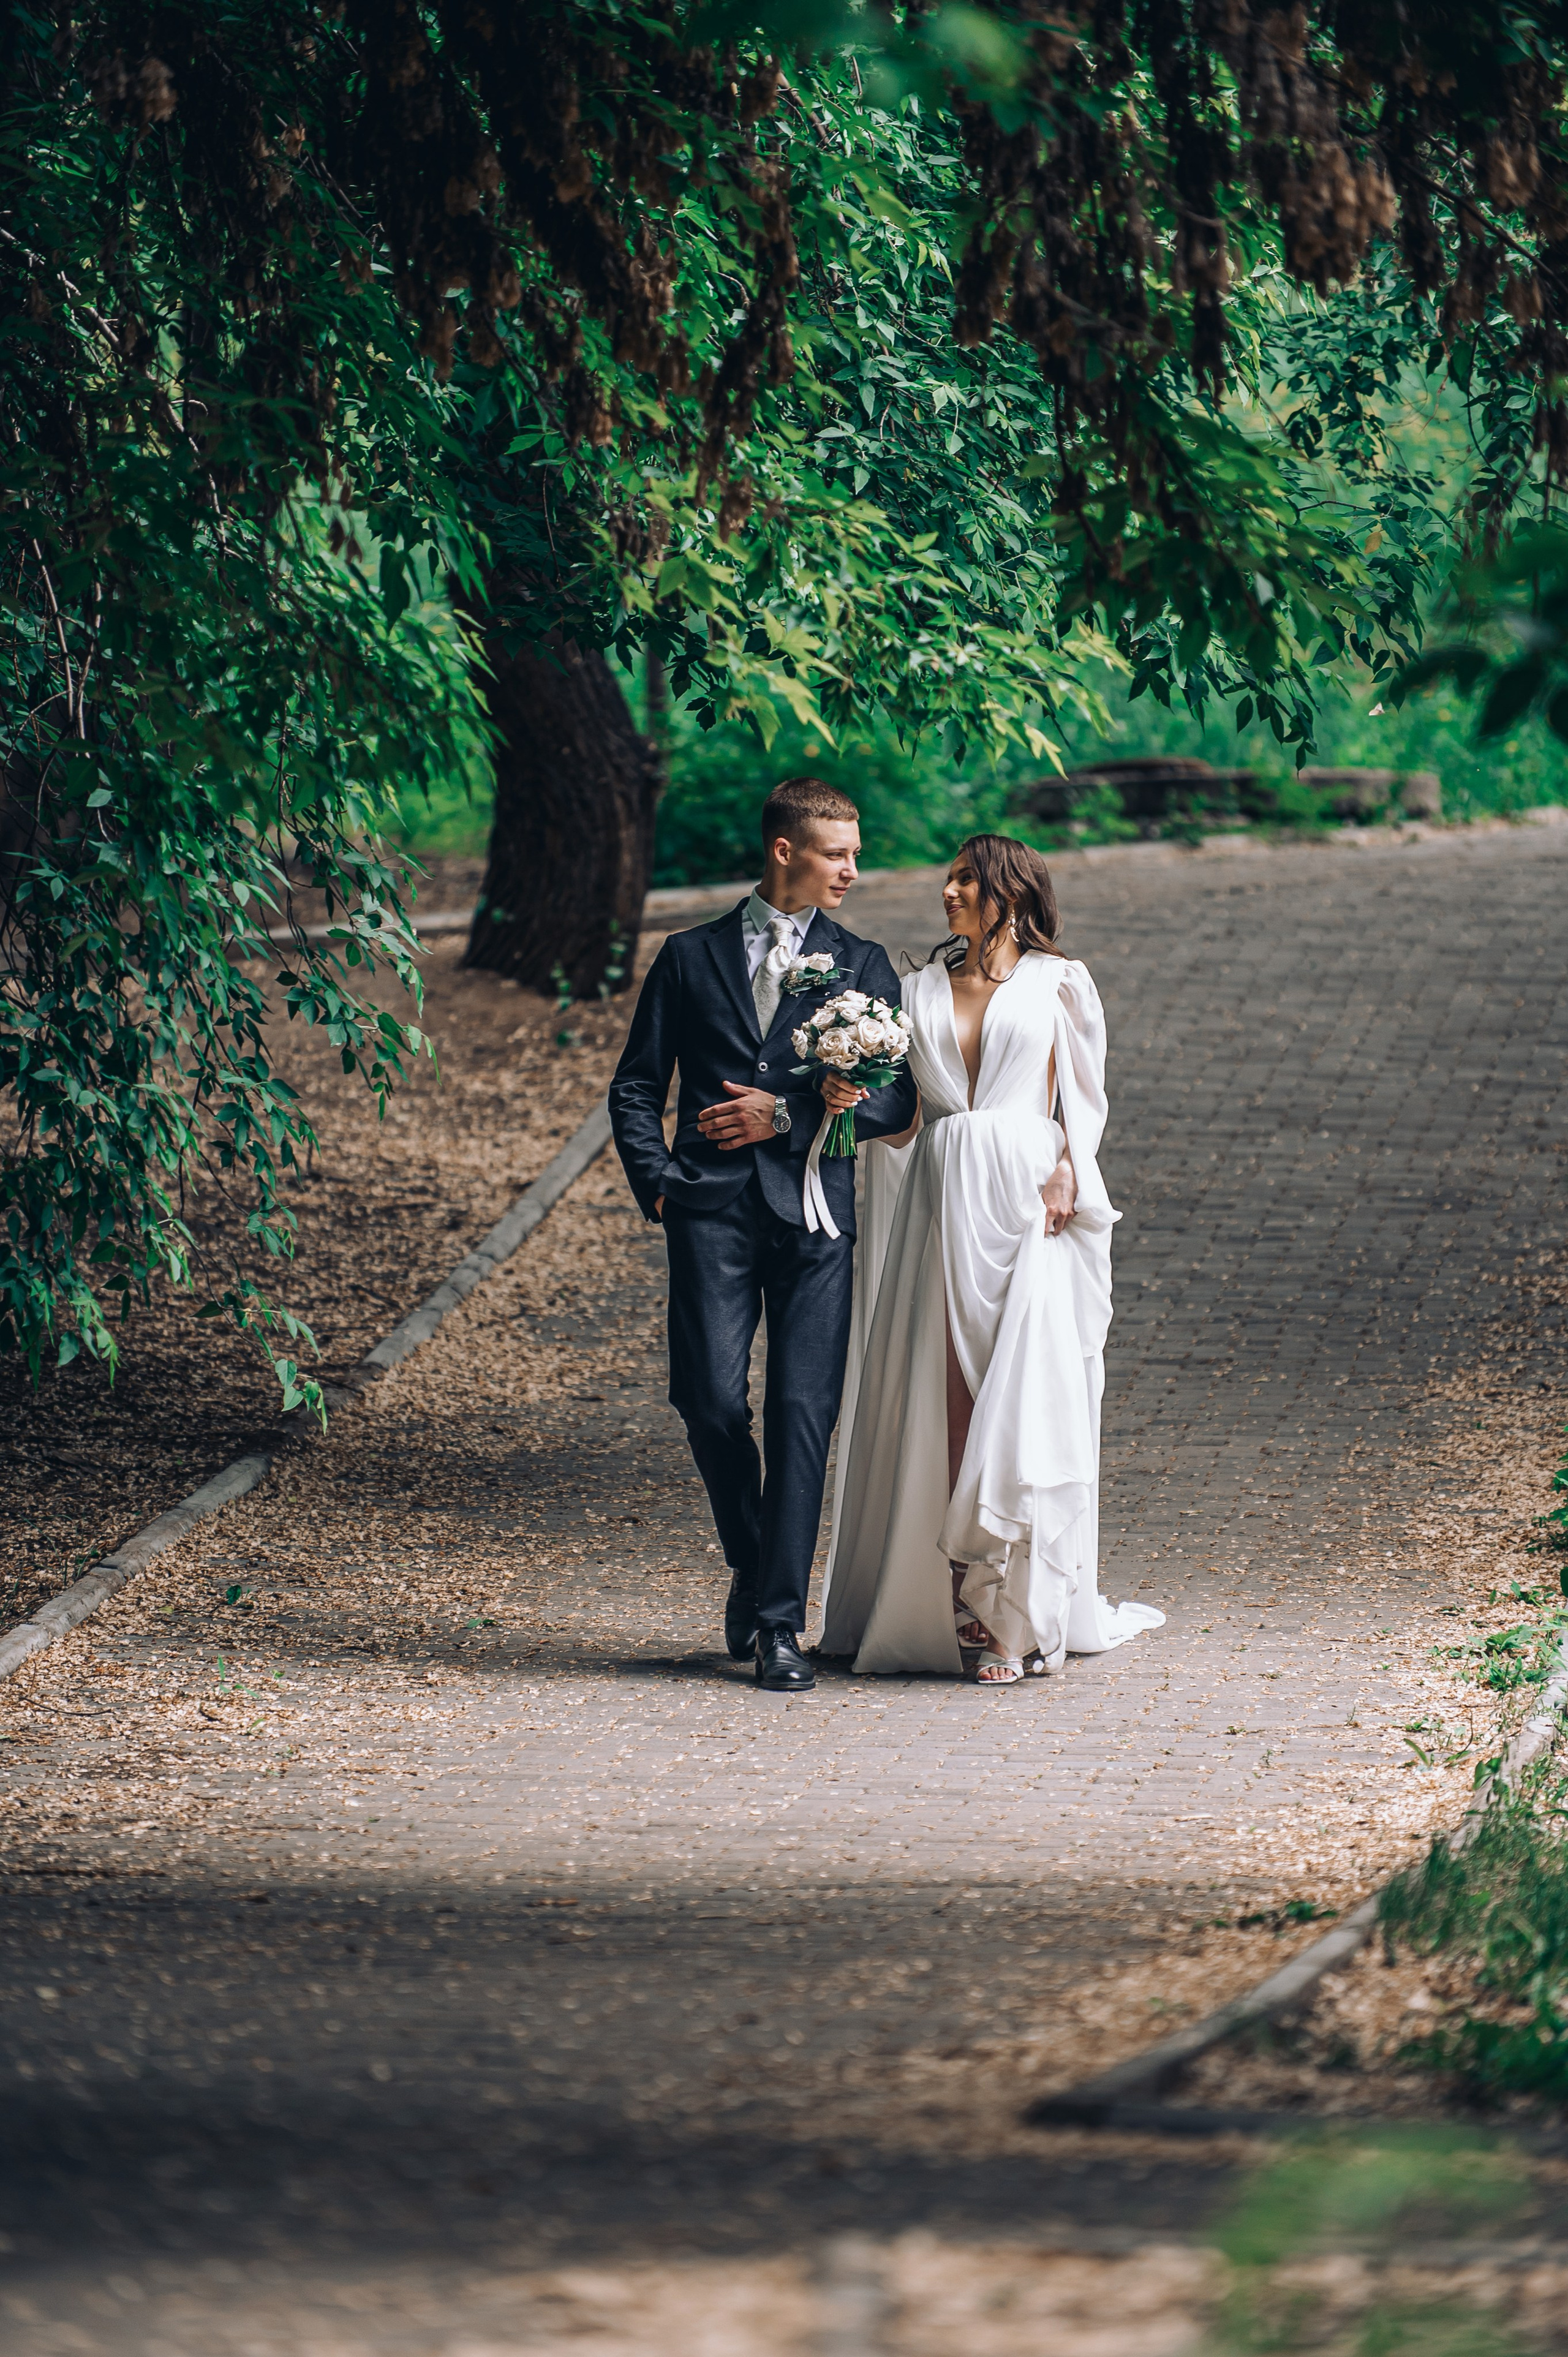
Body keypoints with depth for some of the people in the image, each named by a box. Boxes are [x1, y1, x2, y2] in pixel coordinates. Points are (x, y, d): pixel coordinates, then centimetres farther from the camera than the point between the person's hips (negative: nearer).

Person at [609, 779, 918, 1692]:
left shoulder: (863, 965, 12)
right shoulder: (691, 959, 12)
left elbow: (896, 1101, 5)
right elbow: (637, 1086, 14)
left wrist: (787, 1115, -6)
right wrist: (657, 1184, -1)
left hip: (816, 1211, 0)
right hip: (714, 1212, 0)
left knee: (803, 1412, -7)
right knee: (713, 1401, -10)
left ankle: (782, 1625, -4)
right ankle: (751, 1568, 16)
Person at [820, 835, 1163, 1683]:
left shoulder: (1055, 984, 8)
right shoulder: (923, 991, 16)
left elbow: (1081, 1096, 7)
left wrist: (1066, 1175, -9)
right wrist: (850, 1096, -9)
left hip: (1029, 1203, -3)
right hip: (943, 1204, 3)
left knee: (1028, 1396, -10)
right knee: (943, 1402, -2)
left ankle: (1022, 1615, -10)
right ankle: (961, 1604, 1)